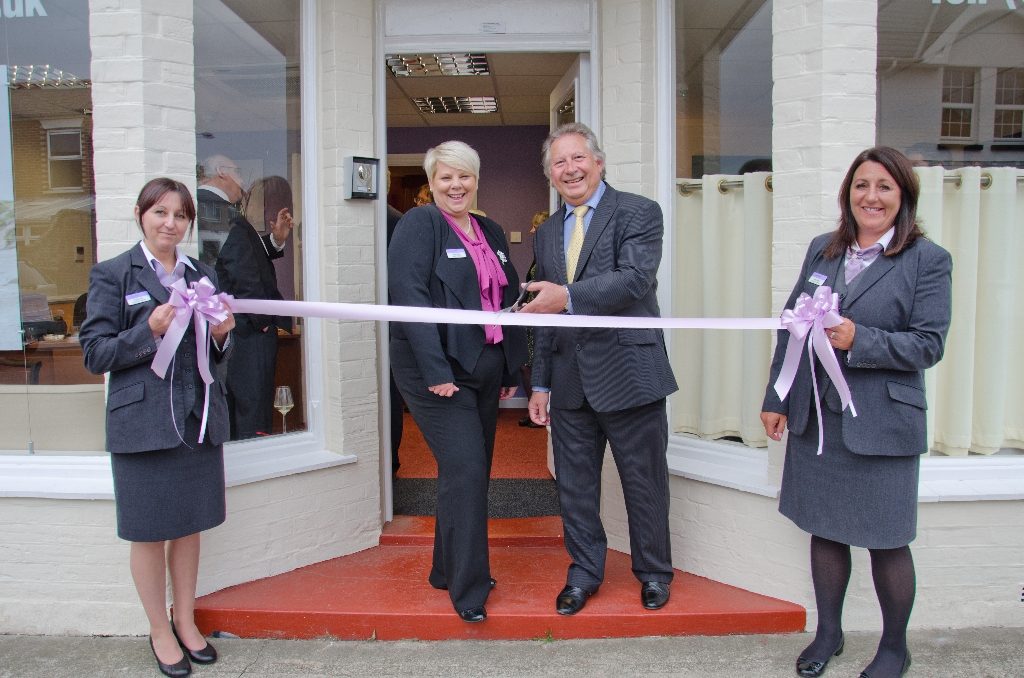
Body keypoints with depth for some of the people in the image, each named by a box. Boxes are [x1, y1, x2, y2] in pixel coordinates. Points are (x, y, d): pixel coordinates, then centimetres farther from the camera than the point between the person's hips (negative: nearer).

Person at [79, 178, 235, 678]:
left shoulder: (202, 274, 11)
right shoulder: (112, 275, -3)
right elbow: (94, 355, -6)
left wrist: (222, 335, -5)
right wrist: (150, 331, -21)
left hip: (198, 420, 4)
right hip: (143, 423, -4)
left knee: (189, 527, 14)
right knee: (150, 533, 8)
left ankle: (185, 622, 32)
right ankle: (159, 632, 27)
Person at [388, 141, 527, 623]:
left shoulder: (491, 232, 15)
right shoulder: (419, 225, -6)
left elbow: (508, 301, 17)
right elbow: (408, 296, -17)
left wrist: (512, 368, 13)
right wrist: (436, 371, -24)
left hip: (484, 369, 7)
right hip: (437, 371, -7)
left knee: (469, 471, 13)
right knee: (465, 470, -9)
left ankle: (448, 570, 30)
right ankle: (467, 588, 5)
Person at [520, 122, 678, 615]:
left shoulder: (638, 213, -4)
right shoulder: (546, 233, 14)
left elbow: (636, 278, -20)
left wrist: (569, 295, -30)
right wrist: (541, 383, 13)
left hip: (629, 371, -5)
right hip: (570, 380, 5)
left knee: (644, 481, 9)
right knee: (574, 483, 13)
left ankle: (653, 572, 31)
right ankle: (584, 573, 31)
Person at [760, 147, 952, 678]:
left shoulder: (928, 260, -4)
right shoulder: (822, 250, 9)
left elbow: (929, 343, -10)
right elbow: (792, 326, 8)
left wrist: (858, 339, -24)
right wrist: (776, 399, 5)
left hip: (883, 422, -4)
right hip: (815, 417, 4)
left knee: (887, 541, 8)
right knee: (825, 530, 15)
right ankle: (827, 632, 34)